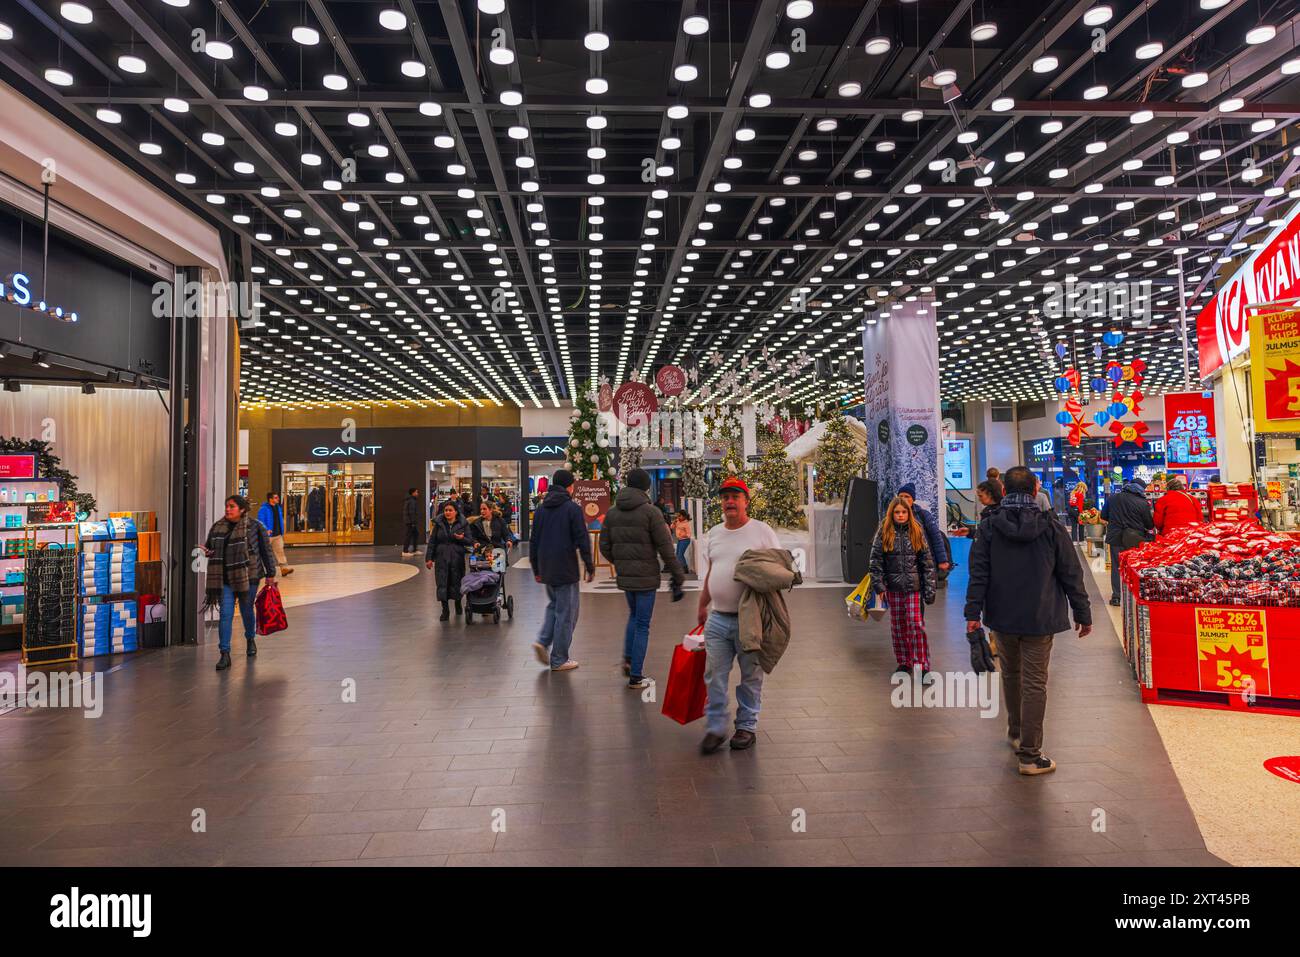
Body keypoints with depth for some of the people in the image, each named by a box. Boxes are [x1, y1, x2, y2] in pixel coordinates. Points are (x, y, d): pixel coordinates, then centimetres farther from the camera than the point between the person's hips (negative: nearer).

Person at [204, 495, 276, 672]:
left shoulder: (254, 526, -6)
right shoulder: (218, 527, 6)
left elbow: (266, 549, 0)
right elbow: (210, 547, 19)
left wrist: (270, 573, 1)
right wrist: (205, 550, -6)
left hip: (248, 576, -2)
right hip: (225, 579, 2)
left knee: (247, 610, 13)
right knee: (225, 614, -4)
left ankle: (250, 640, 41)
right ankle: (224, 654, -2)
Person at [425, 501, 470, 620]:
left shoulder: (463, 524, 2)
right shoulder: (439, 524, 6)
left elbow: (469, 541, 2)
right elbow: (432, 541, 7)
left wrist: (461, 538, -20)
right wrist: (429, 558, 2)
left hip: (457, 558, -1)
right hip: (441, 558, 1)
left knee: (456, 582, 6)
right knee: (442, 583, -4)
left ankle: (458, 604, 31)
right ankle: (445, 610, 3)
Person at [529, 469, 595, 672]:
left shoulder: (541, 508, 8)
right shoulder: (573, 508, -10)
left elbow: (533, 541, 12)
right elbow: (582, 541, -12)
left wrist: (536, 568, 20)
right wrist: (590, 567, -3)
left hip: (546, 569, 6)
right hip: (566, 569, -6)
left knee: (554, 605, 24)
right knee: (565, 613, 3)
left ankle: (543, 640, 5)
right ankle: (559, 659, 8)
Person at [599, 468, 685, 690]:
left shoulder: (612, 512, 4)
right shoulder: (651, 512, -12)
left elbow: (605, 547, 7)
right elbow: (666, 548, -12)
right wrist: (678, 578, -5)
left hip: (624, 576, 5)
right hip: (646, 577, -5)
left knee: (634, 615, 26)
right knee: (642, 625, 4)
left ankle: (629, 659, 15)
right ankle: (636, 677, 9)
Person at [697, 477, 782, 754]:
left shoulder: (762, 531, -4)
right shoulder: (714, 533, 12)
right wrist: (702, 605, 22)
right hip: (717, 618, 4)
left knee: (750, 677, 8)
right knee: (715, 677, 4)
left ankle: (746, 727, 22)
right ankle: (714, 728, 15)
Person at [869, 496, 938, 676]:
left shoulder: (917, 532, 3)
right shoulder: (884, 533, 1)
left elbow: (927, 562, 3)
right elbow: (876, 561, -1)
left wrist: (929, 589, -1)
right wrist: (878, 585, -10)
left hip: (914, 587, -1)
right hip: (893, 587, 1)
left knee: (916, 625, -7)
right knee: (897, 626, 9)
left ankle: (922, 666, 0)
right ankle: (904, 662, 23)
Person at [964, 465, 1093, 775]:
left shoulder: (989, 526, -5)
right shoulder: (1050, 527, -7)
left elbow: (979, 573, -7)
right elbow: (1071, 574, -3)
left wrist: (973, 612, -5)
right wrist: (1083, 614, 5)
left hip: (1002, 616, 2)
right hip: (1040, 619, -2)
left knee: (1011, 674, 21)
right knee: (1034, 683, 1)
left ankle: (1016, 732, 38)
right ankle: (1030, 755, 3)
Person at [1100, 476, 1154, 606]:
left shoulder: (1113, 498, 2)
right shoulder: (1143, 503, -9)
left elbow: (1104, 515, 11)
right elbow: (1150, 524, -2)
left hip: (1115, 538, 2)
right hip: (1135, 540, -2)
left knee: (1116, 566, 6)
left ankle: (1116, 596, 4)